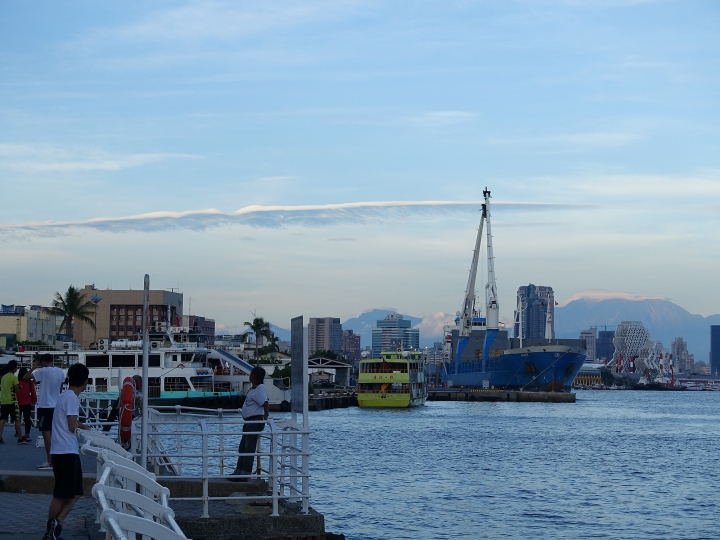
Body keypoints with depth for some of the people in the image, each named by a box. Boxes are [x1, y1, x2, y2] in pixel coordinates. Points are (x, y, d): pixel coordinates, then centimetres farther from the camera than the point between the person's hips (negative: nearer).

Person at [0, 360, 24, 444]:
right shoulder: (14, 378, -10)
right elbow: (16, 390, -11)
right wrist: (18, 388, 9)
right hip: (12, 402, -6)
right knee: (17, 420, 1)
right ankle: (20, 439, 3)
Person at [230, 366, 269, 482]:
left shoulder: (260, 389, -16)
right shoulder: (254, 388, 13)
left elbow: (266, 405, -27)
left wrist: (265, 420, -33)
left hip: (255, 421, -10)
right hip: (249, 421, 10)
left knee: (249, 449, -6)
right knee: (242, 448, 16)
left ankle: (245, 475, -3)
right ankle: (238, 472, 25)